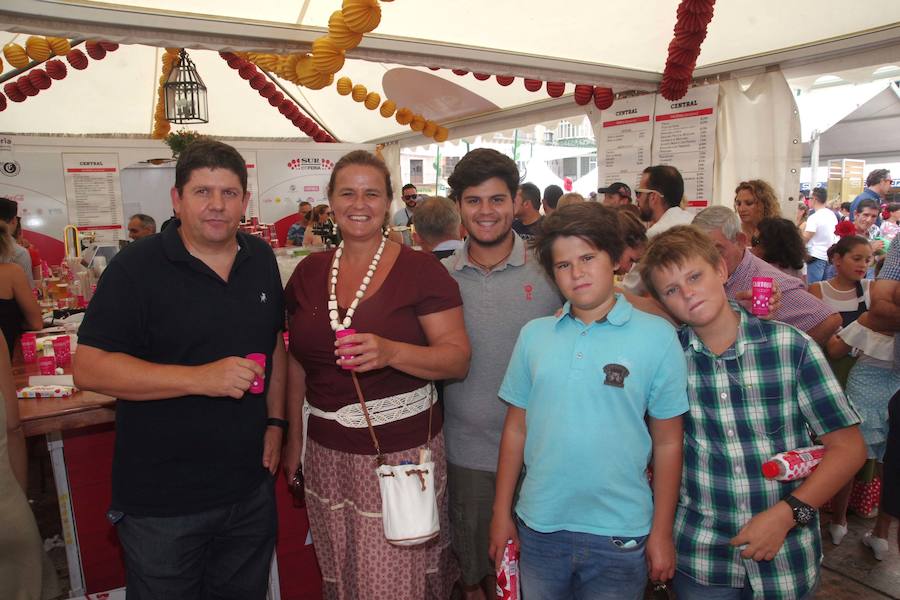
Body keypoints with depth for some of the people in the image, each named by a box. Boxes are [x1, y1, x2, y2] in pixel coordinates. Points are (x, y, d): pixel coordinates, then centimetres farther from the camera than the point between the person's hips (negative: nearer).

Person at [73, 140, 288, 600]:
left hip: (251, 488, 5)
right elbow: (88, 368, -18)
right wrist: (200, 378, -27)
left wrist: (275, 421, 5)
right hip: (161, 503, -5)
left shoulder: (261, 260, 4)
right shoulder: (136, 267, -13)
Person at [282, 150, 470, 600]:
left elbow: (458, 358, -13)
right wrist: (294, 436, 14)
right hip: (327, 453, 5)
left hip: (402, 450, -4)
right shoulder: (309, 272, 5)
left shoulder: (420, 270, -9)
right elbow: (297, 360, 14)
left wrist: (390, 352, -29)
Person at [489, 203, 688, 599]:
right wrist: (501, 514, 5)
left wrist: (662, 532, -2)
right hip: (538, 525, 3)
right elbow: (516, 429, 4)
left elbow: (667, 443, -4)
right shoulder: (533, 335, -1)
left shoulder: (657, 336, -8)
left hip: (619, 534, -2)